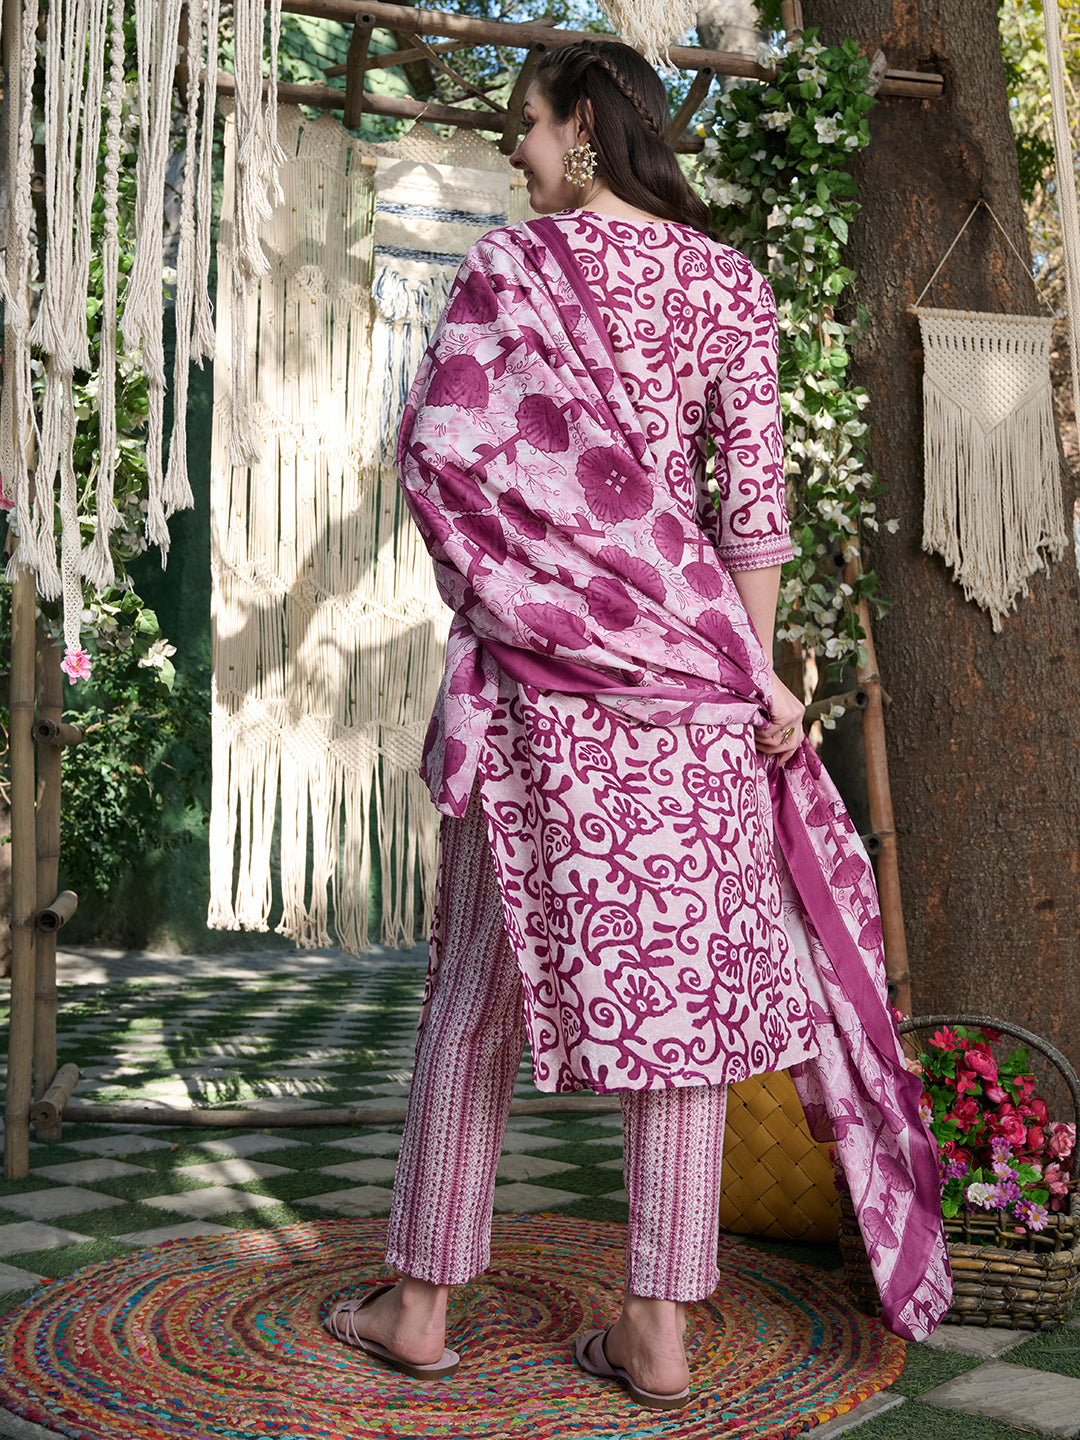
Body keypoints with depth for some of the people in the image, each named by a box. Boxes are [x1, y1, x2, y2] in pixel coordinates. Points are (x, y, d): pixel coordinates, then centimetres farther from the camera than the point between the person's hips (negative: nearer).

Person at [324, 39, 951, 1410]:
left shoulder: (511, 264, -1)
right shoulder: (731, 281, 8)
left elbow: (435, 451, -9)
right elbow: (752, 488, 2)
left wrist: (493, 591, 6)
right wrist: (760, 667, 4)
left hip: (532, 661, -2)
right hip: (684, 656, 3)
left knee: (479, 979, 8)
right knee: (685, 973, 6)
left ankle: (420, 1300, 18)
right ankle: (659, 1327, 12)